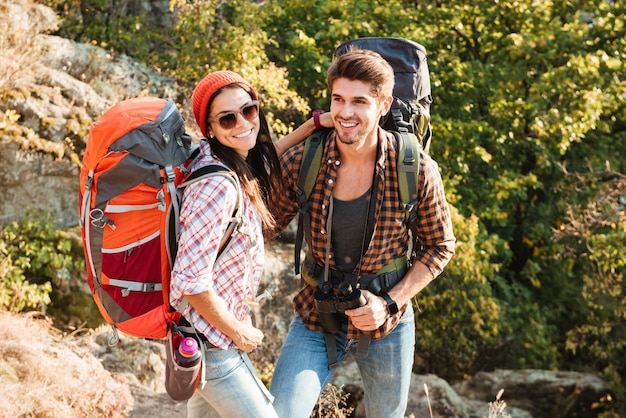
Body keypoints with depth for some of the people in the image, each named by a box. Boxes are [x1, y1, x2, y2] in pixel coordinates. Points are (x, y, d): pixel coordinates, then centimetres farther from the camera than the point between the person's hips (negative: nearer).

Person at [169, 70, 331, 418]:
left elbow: (260, 157, 22)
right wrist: (238, 333, -14)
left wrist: (314, 123, 9)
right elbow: (190, 281, -29)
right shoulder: (218, 187, -29)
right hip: (209, 340, -9)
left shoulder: (238, 165, -4)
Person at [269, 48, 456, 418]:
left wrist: (390, 302, -14)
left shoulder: (417, 171, -17)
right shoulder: (301, 161, -14)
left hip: (387, 324, 0)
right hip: (317, 318, 0)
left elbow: (440, 246, -4)